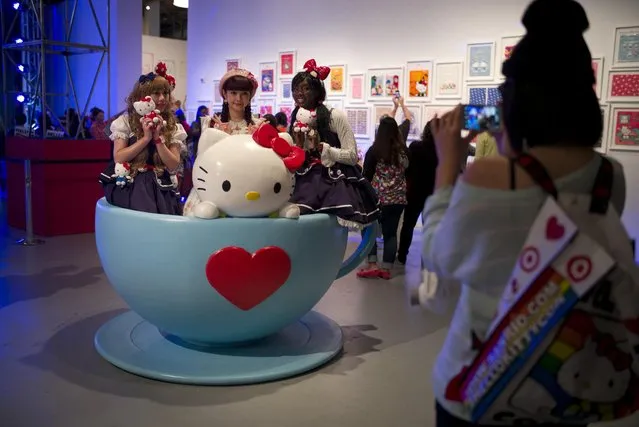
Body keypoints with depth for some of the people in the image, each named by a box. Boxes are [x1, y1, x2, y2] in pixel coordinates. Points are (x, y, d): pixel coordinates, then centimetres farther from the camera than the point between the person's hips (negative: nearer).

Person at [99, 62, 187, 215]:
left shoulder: (173, 127, 9)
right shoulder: (126, 121, 4)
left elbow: (173, 166, -1)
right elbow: (118, 158, -6)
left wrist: (158, 138, -12)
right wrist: (145, 138, -13)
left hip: (159, 183, 1)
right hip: (128, 182, -1)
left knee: (167, 216, -27)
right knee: (147, 214, -31)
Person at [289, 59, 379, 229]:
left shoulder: (335, 116, -7)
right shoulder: (295, 120, 10)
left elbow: (352, 156, -10)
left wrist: (321, 147, -18)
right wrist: (299, 146, -8)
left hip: (336, 182, -4)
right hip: (307, 183, 4)